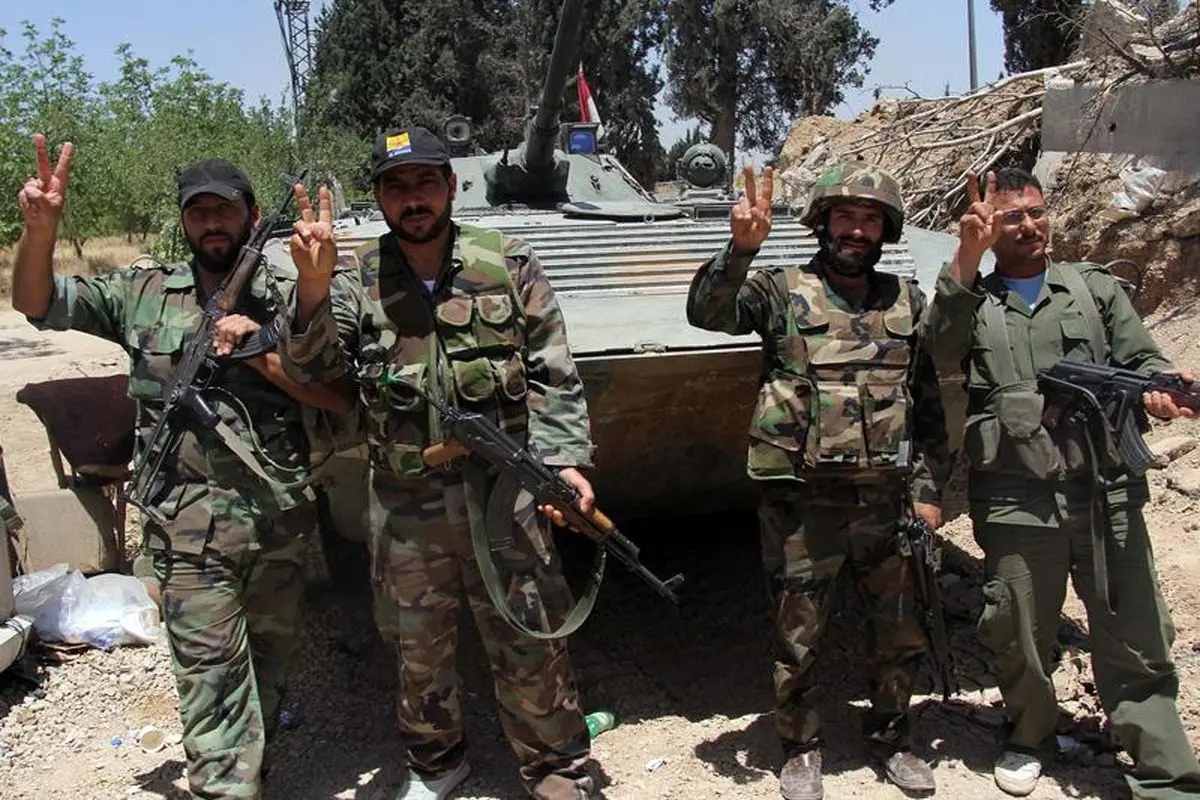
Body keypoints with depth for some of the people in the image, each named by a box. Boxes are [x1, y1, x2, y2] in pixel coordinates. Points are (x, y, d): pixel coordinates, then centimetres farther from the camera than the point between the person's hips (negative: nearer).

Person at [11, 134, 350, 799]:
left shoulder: (287, 301, 6)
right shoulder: (145, 294, 8)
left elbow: (339, 398, -1)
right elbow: (39, 303, 2)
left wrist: (260, 352, -13)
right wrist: (41, 227, -16)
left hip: (281, 518, 2)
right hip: (190, 526, -2)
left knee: (270, 659, 17)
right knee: (212, 679, -3)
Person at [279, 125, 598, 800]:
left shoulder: (510, 265, -2)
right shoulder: (356, 278, 2)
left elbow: (554, 378, -1)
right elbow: (316, 371, -7)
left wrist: (566, 459, -11)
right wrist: (313, 287, -22)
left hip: (505, 496, -2)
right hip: (405, 509, 2)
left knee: (532, 651, 8)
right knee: (421, 653, 19)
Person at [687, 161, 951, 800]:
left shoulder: (907, 300, 8)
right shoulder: (783, 291, -2)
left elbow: (930, 405, 10)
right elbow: (706, 312, -19)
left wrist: (928, 490, 4)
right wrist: (741, 248, -34)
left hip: (887, 501, 4)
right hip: (802, 503, -3)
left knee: (902, 634, 15)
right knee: (798, 639, 9)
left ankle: (889, 736, 38)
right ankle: (800, 749, 30)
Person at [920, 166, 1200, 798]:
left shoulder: (1095, 288, 15)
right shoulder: (970, 302, 9)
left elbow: (1141, 359, 13)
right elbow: (940, 348, -13)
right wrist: (966, 260, -25)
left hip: (1107, 493, 1)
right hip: (1015, 503, -1)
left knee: (1137, 643, 2)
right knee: (1020, 640, 12)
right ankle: (1030, 737, 36)